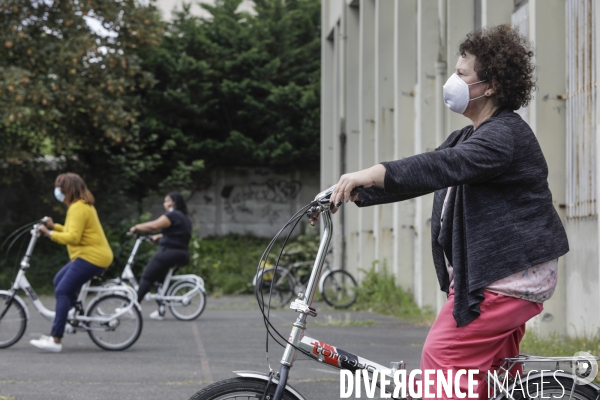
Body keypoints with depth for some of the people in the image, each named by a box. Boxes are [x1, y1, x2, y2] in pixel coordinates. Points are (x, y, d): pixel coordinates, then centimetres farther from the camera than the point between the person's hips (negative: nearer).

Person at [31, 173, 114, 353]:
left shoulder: (78, 208, -16)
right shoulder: (83, 205, 18)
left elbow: (73, 237, -25)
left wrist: (49, 233, -19)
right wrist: (54, 226, 11)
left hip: (91, 257, -11)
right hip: (94, 255, 11)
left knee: (62, 291, -13)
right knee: (59, 281, 20)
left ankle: (56, 340, -16)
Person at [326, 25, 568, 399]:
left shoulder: (506, 134, -17)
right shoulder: (468, 137, 18)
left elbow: (445, 165, -33)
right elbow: (423, 172, 13)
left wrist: (372, 173, -44)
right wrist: (356, 194, 0)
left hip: (508, 276, -11)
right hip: (486, 270, 11)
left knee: (443, 355, -16)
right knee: (494, 369, 14)